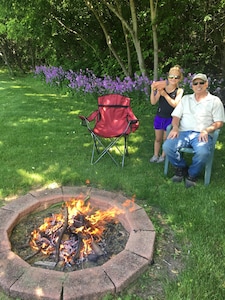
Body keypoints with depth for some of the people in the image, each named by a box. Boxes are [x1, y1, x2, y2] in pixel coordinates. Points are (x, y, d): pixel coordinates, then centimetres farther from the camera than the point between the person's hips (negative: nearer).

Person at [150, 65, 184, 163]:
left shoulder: (179, 91, -7)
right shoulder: (162, 87, -2)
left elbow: (175, 104, -21)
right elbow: (153, 102, -8)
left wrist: (165, 94, -24)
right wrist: (152, 90, -22)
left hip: (170, 118, -2)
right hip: (159, 117, 2)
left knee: (166, 139, 10)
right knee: (157, 138, 15)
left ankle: (163, 156, 27)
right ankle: (155, 155, 30)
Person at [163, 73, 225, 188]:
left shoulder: (214, 101, 12)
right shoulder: (186, 98, 22)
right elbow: (176, 116, 15)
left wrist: (207, 130, -14)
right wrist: (175, 127, -7)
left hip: (201, 134, -2)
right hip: (183, 132, 3)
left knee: (203, 152, -36)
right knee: (167, 146, -27)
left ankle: (192, 174, -4)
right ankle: (181, 168, 2)